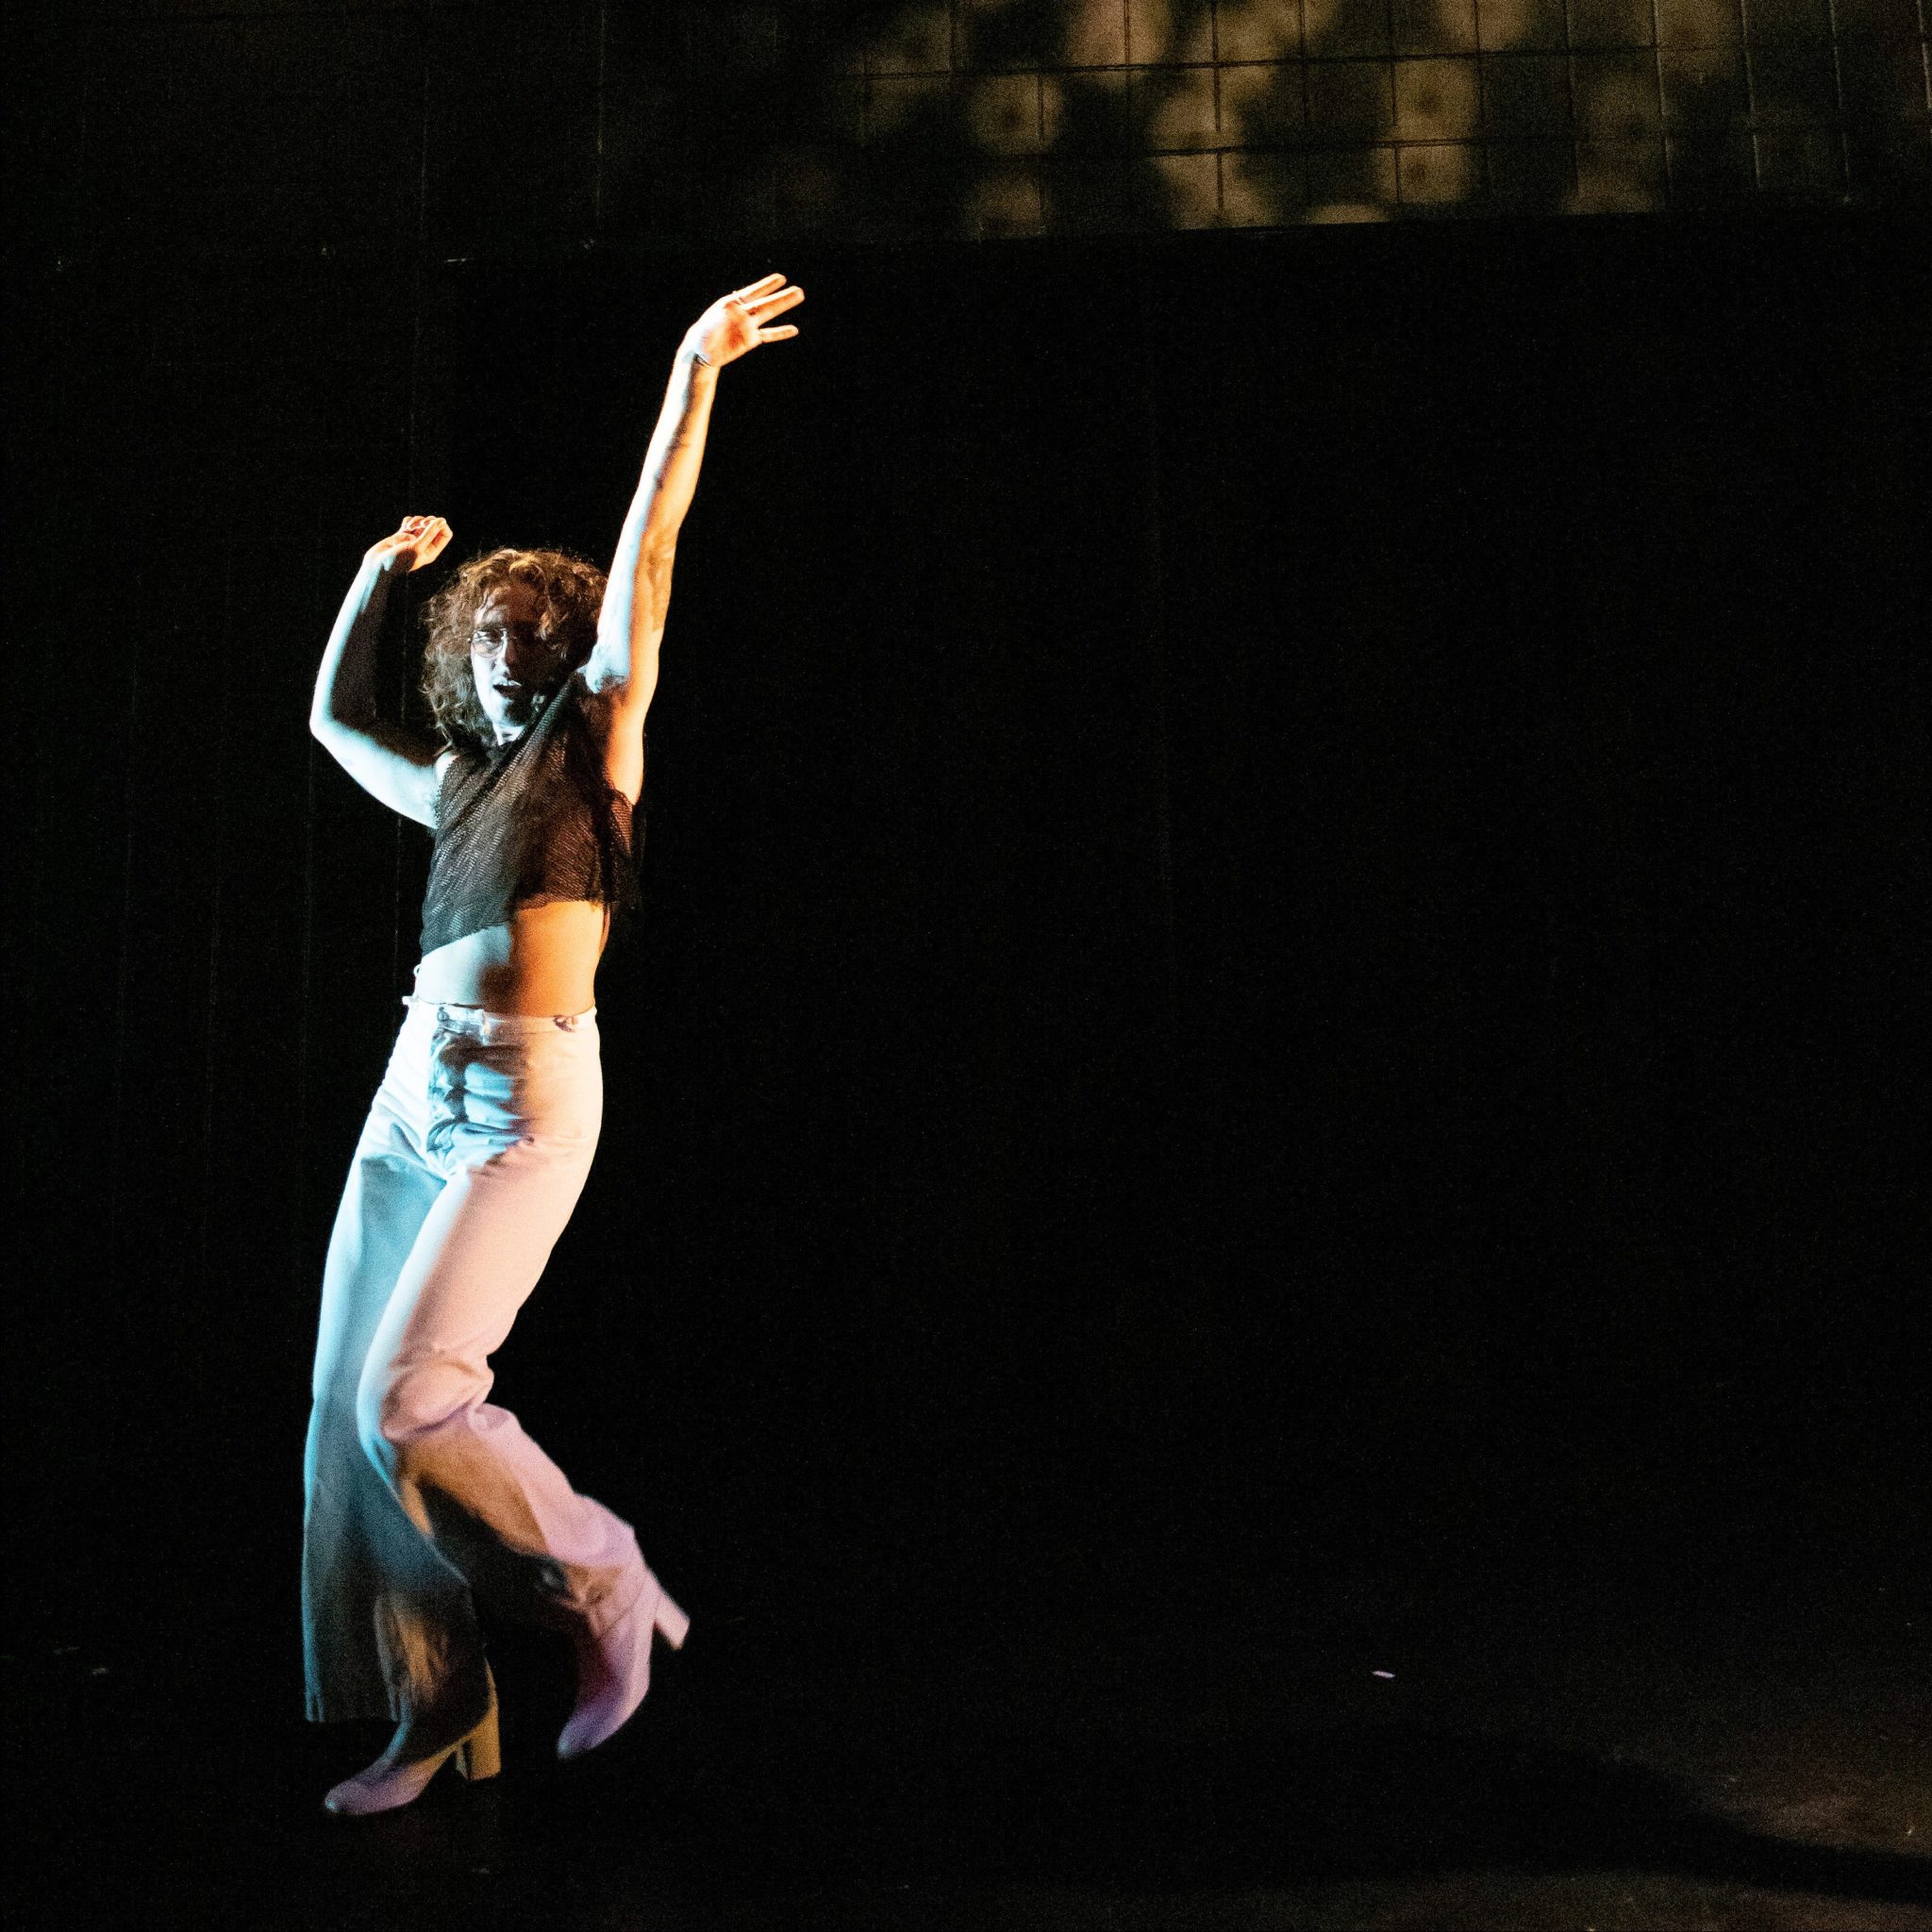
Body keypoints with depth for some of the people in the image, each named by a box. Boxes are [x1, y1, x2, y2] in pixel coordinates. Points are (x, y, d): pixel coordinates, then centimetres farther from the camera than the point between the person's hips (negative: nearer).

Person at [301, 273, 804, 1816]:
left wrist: (691, 383, -5)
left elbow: (641, 569, -3)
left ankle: (604, 1585, 7)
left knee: (407, 1402, -15)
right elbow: (334, 716, 38)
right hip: (416, 1091, 8)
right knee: (349, 1410, 4)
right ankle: (436, 1713, 14)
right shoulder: (460, 785, 23)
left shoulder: (597, 742, 6)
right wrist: (378, 578, 33)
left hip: (528, 1095, -8)